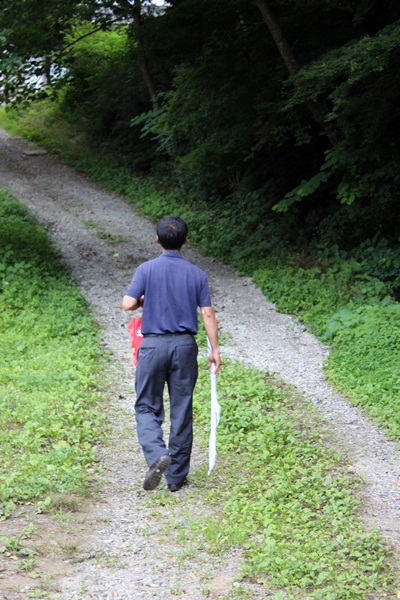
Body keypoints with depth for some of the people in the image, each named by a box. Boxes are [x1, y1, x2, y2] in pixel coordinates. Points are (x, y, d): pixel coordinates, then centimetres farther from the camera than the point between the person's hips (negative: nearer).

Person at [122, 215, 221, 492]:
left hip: (153, 345, -2)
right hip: (185, 345, 2)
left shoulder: (147, 269, -5)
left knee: (147, 407, 9)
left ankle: (158, 454, -18)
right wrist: (215, 349, 5)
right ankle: (177, 476, 15)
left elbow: (128, 303, -12)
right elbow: (208, 314, -2)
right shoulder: (197, 273, 1)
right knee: (182, 411, 9)